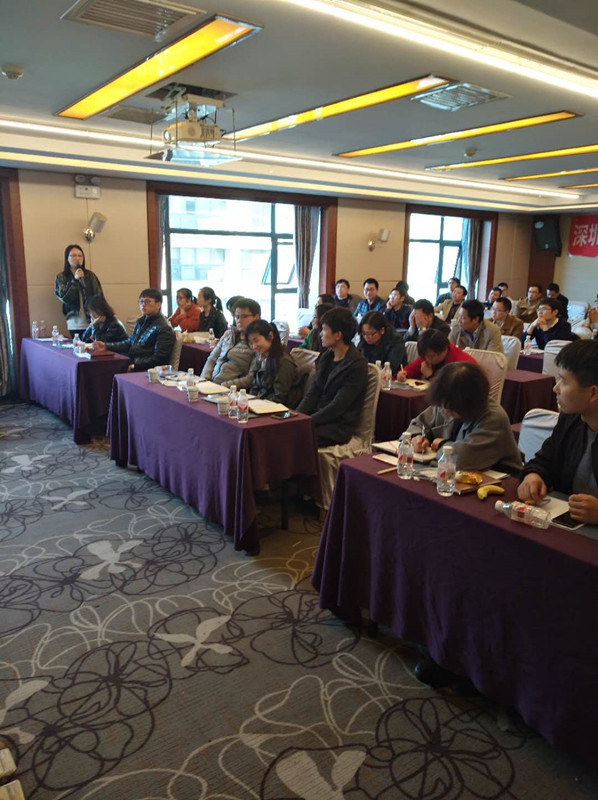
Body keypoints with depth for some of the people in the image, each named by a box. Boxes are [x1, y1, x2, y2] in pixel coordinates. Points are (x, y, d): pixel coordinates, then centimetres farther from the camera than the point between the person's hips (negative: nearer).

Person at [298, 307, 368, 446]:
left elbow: (337, 407, -17)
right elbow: (312, 393, 8)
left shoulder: (357, 365, -13)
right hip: (319, 417, 7)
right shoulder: (326, 356, 11)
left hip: (338, 427, -7)